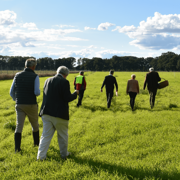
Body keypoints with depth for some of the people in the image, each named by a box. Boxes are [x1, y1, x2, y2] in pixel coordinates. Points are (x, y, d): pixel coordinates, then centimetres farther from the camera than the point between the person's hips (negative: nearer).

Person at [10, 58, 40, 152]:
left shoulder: (17, 75, 4)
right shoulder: (35, 76, -8)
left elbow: (11, 92, 6)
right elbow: (37, 92, -18)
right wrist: (38, 92, 7)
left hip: (19, 105, 2)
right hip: (31, 105, -2)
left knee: (19, 126, 4)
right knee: (35, 124, 19)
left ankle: (17, 147, -4)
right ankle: (36, 143, 34)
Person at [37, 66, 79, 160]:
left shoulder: (47, 81, 9)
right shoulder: (64, 82, -11)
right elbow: (67, 98, -14)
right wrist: (75, 93, 4)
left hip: (46, 113, 5)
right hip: (59, 114, -5)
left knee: (46, 135, 10)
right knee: (63, 135, 14)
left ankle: (41, 156, 6)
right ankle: (64, 154, 27)